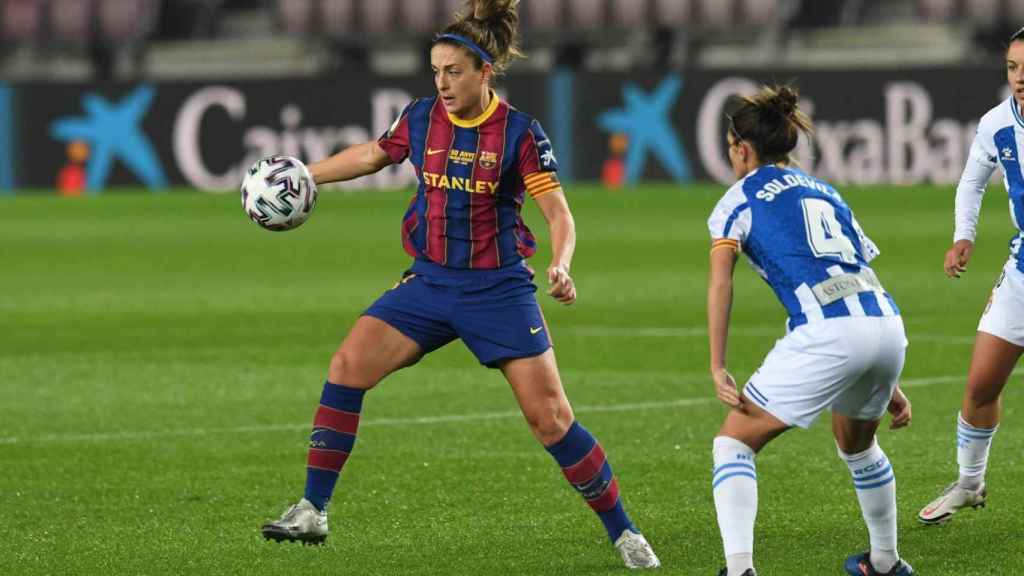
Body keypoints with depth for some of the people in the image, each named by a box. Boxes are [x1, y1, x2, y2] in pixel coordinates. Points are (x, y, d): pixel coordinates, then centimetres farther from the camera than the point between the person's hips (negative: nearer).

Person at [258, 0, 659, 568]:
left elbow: (559, 214, -12)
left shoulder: (520, 133, -11)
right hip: (429, 282, 4)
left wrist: (559, 266, -30)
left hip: (498, 289, -4)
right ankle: (312, 512, -4)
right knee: (347, 367, -12)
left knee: (550, 416, -8)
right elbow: (372, 155, 20)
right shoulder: (421, 118, 1)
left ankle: (624, 533, 6)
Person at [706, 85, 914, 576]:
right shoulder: (826, 193, 29)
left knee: (733, 442, 4)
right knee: (857, 444, 33)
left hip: (826, 333, -6)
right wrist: (887, 384, 32)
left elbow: (720, 282, -2)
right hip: (886, 324, 6)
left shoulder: (740, 198, 12)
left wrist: (718, 369, -6)